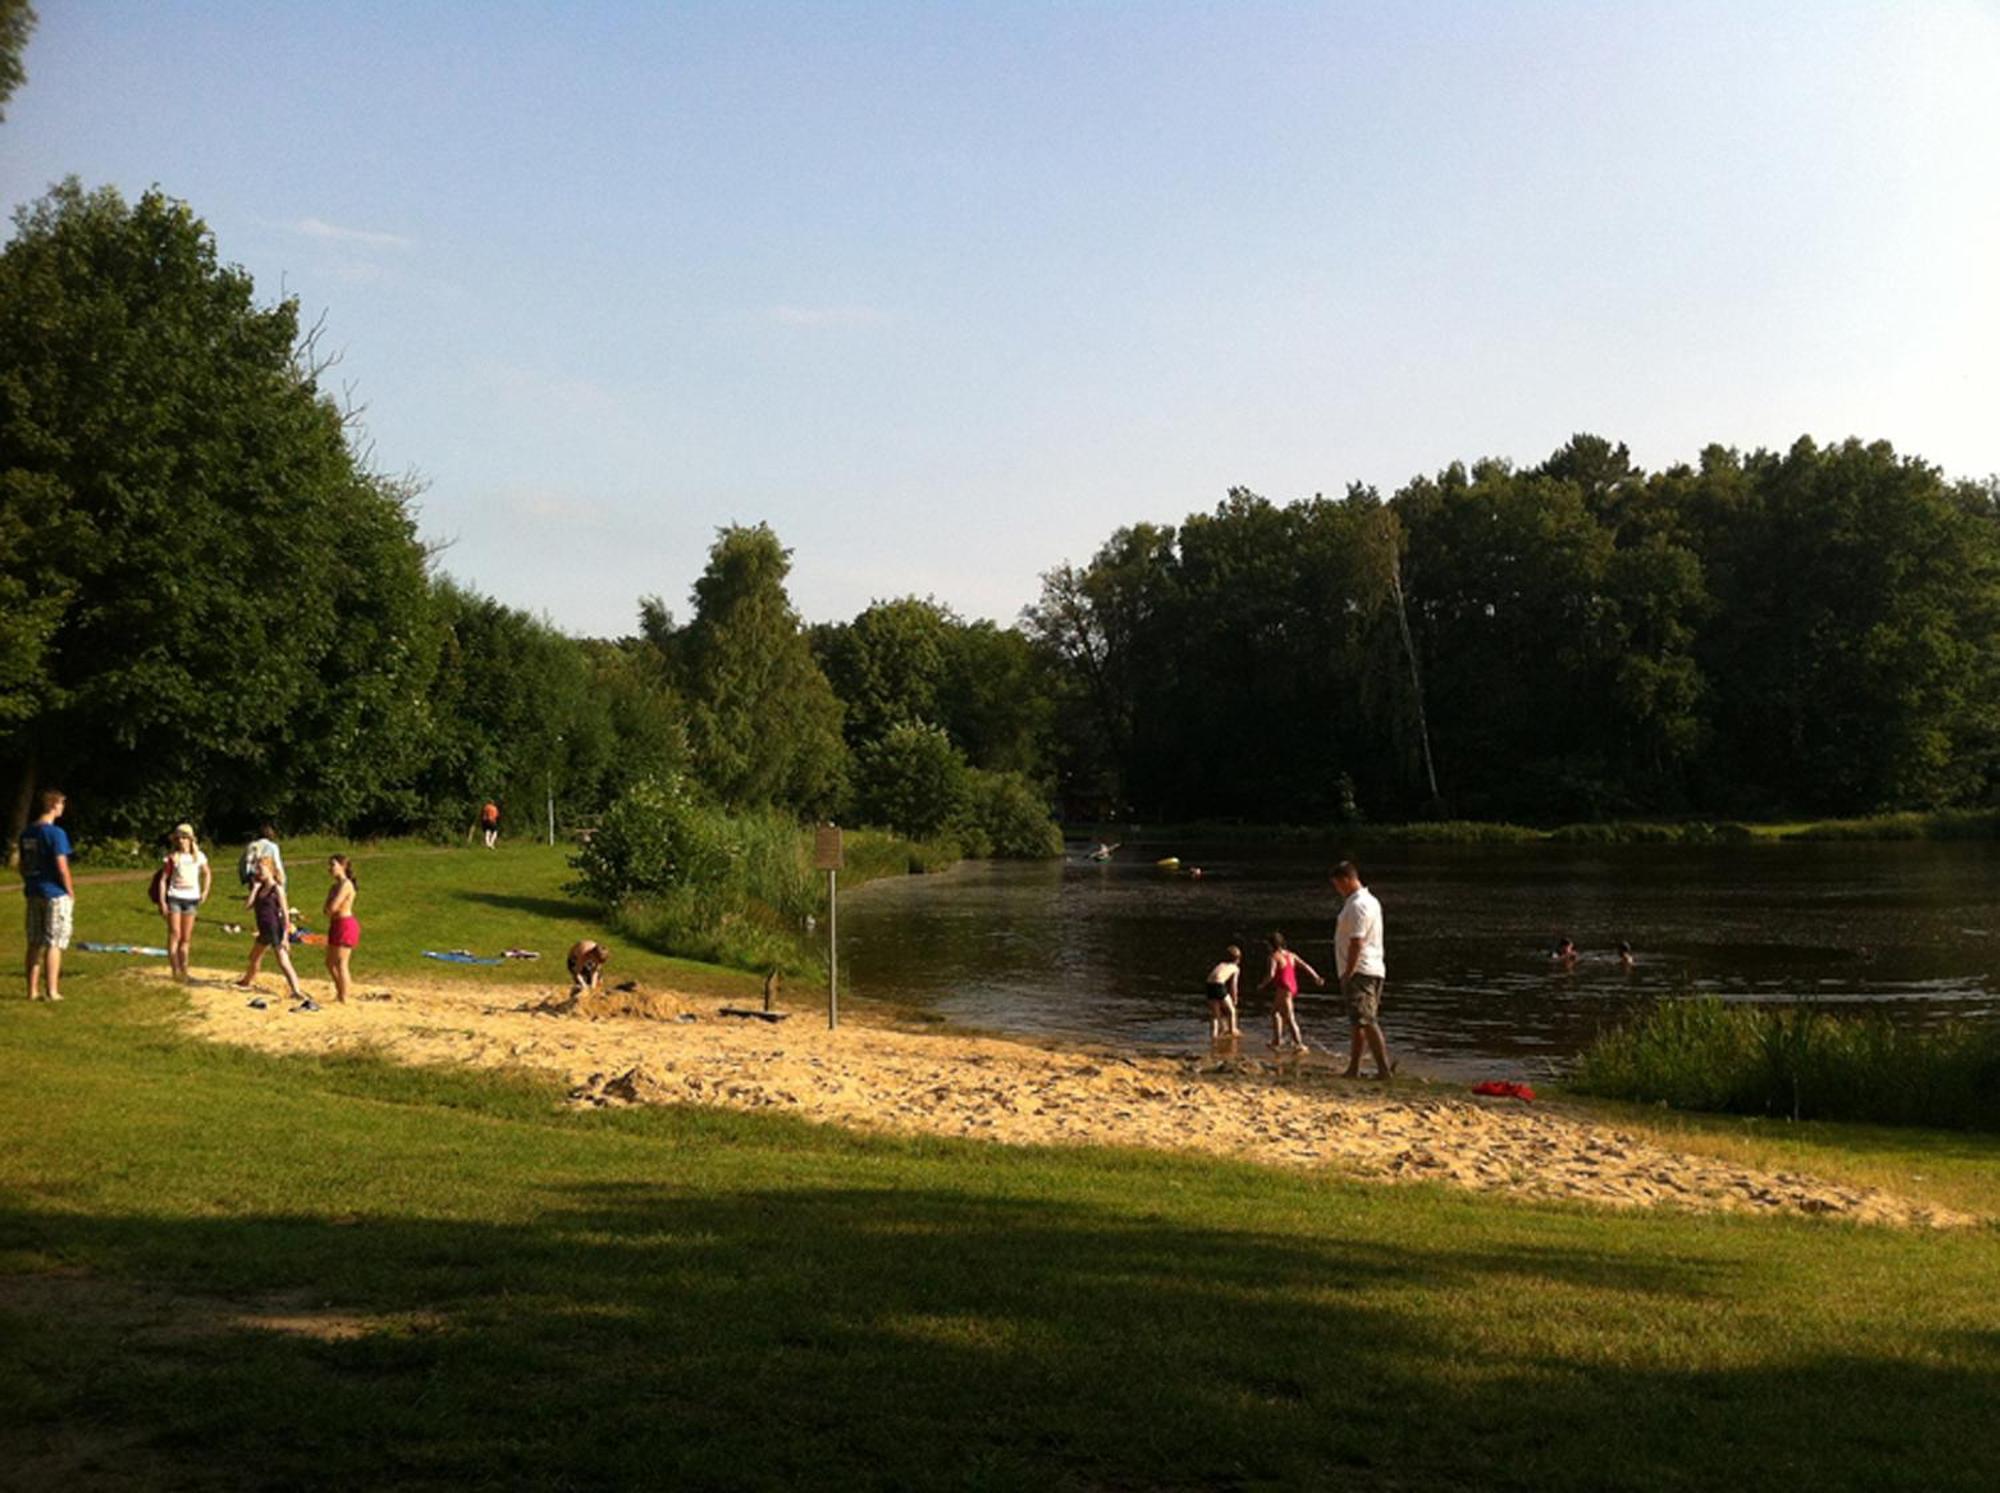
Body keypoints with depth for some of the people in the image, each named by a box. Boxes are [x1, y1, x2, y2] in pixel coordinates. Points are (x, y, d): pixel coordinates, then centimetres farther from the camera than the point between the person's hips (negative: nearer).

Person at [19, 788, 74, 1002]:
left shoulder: (26, 833, 8)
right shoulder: (56, 833, -14)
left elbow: (22, 865, 12)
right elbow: (62, 867, -16)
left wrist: (28, 885, 19)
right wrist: (71, 892, -6)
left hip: (34, 894, 7)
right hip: (55, 894, -7)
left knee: (35, 944, 12)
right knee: (54, 944, -1)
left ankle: (33, 990, 16)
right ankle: (52, 991, 0)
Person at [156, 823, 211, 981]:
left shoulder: (199, 857, 5)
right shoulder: (172, 857, -1)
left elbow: (207, 874, 20)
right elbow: (163, 879, 0)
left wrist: (205, 891, 5)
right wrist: (162, 901, -6)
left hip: (191, 898, 2)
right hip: (174, 897, -2)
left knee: (186, 938, 5)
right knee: (174, 934, -10)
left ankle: (183, 970, 11)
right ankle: (175, 970, -11)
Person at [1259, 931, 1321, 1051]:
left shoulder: (1274, 956, -9)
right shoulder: (1290, 955, 12)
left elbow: (1271, 974, -20)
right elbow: (1305, 966, 7)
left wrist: (1262, 985, -6)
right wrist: (1316, 977, 5)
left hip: (1283, 989, -9)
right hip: (1292, 987, 9)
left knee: (1289, 1018, -9)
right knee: (1275, 1011, 24)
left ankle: (1300, 1044, -15)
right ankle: (1277, 1039, 30)